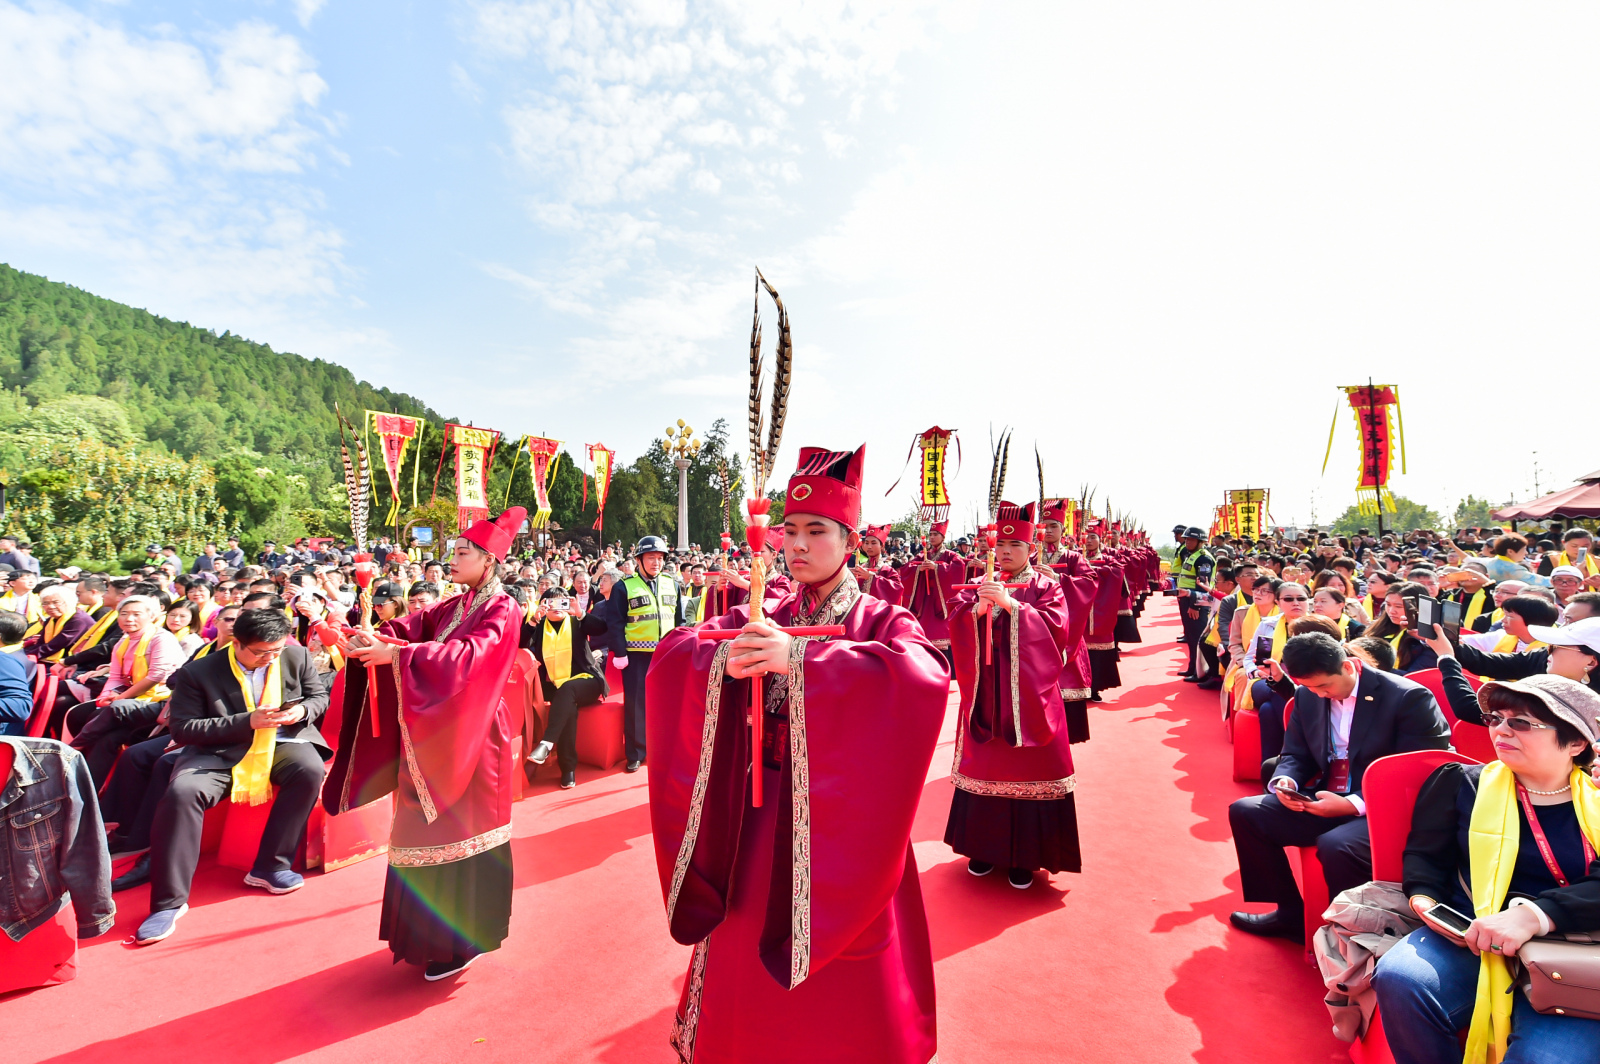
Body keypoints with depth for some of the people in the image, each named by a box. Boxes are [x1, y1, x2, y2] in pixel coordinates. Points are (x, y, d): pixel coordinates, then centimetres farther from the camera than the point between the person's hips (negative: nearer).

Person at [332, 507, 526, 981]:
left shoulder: (502, 610, -12)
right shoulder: (453, 607, 12)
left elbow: (468, 655, -28)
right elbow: (411, 626, 0)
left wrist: (396, 654, -33)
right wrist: (375, 639, -21)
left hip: (469, 739, -7)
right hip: (436, 736, 7)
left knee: (461, 831, 1)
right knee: (433, 829, 15)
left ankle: (463, 941, 16)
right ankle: (438, 928, 32)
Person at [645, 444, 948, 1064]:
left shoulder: (880, 622, -7)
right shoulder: (766, 620, 4)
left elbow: (926, 678, -28)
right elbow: (672, 654, -2)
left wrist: (801, 658, -34)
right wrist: (724, 658, -25)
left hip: (839, 820, -3)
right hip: (759, 818, 3)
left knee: (841, 992, 10)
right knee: (748, 963, 16)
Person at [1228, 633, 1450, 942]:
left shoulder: (1409, 698, -13)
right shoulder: (1308, 696, 5)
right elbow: (1295, 755, 14)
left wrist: (1353, 804, -25)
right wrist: (1284, 781, -10)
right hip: (1326, 802, 7)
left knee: (1336, 845, -35)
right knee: (1245, 812, -7)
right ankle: (1290, 913, 8)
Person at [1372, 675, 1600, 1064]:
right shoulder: (1462, 783, 11)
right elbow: (1425, 853, 13)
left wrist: (1534, 915, -24)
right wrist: (1424, 900, -7)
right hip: (1469, 940, 2)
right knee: (1400, 978, -30)